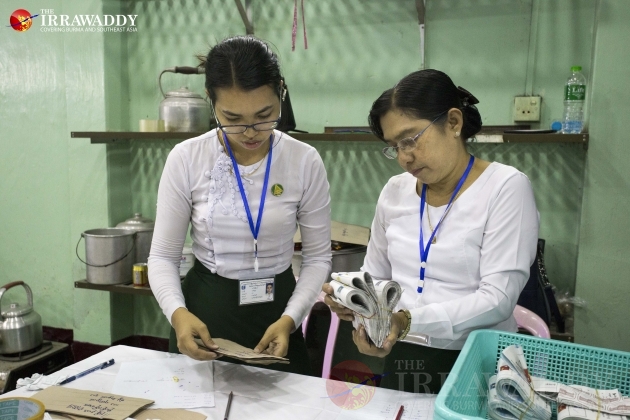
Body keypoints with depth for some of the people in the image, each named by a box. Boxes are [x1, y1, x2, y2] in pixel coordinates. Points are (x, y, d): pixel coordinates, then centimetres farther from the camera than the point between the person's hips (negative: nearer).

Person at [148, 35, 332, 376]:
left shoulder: (305, 162, -10)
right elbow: (163, 256, -6)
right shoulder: (186, 159, -11)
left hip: (276, 311, 0)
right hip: (203, 312, 0)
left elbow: (318, 257, -3)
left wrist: (289, 319, -18)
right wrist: (177, 313, -24)